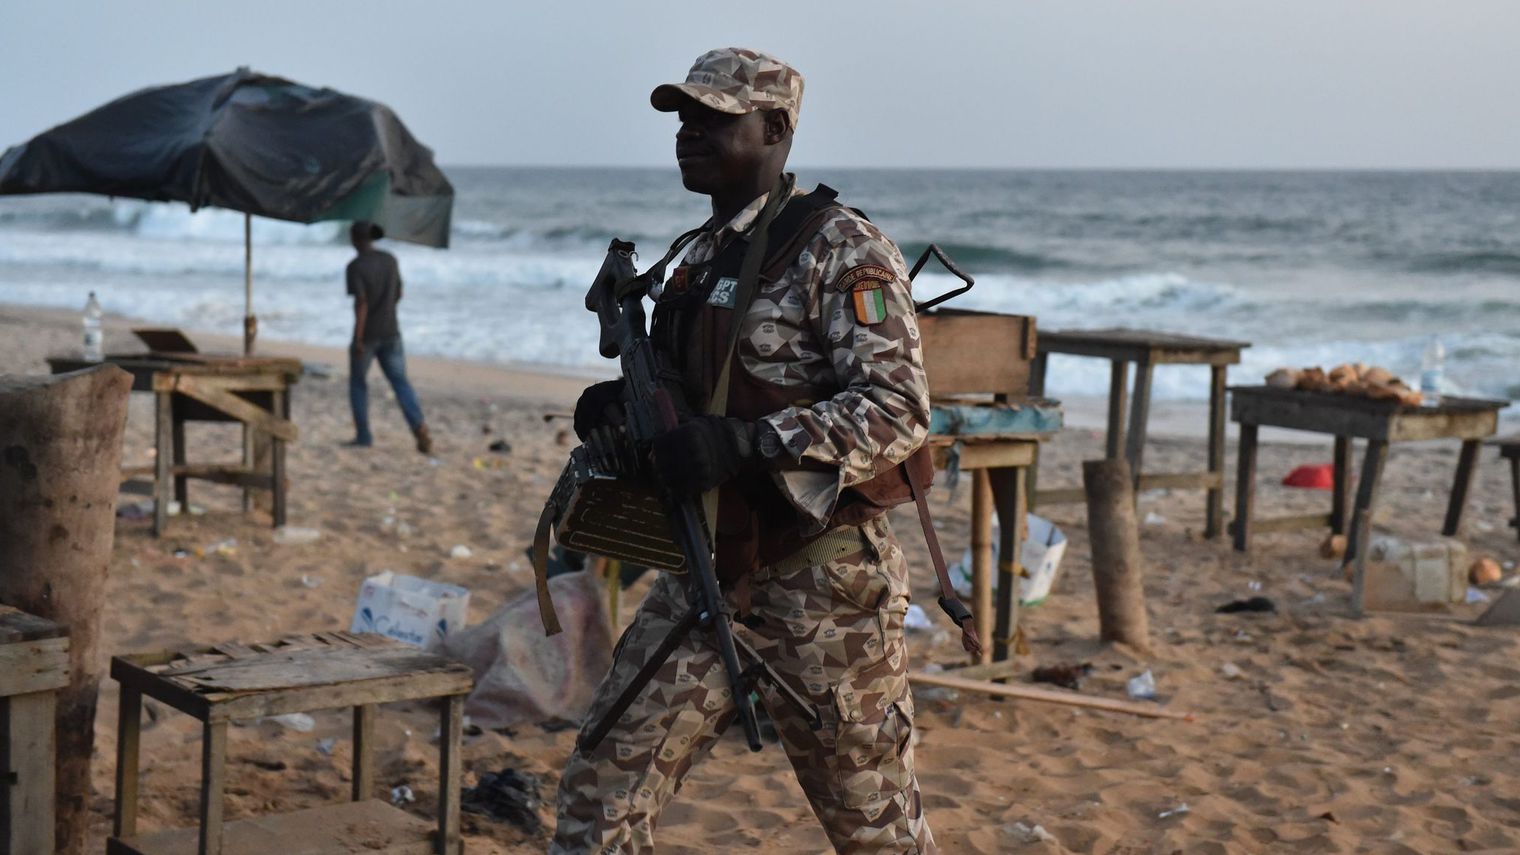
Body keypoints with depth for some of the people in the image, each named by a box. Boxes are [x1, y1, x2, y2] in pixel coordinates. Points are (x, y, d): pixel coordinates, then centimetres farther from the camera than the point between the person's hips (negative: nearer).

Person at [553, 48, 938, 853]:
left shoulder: (840, 249, -13)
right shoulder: (701, 255, 12)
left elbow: (897, 409, -22)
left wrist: (744, 443, -31)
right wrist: (624, 402, 2)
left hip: (823, 587, -7)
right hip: (705, 578, 8)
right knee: (603, 785, 3)